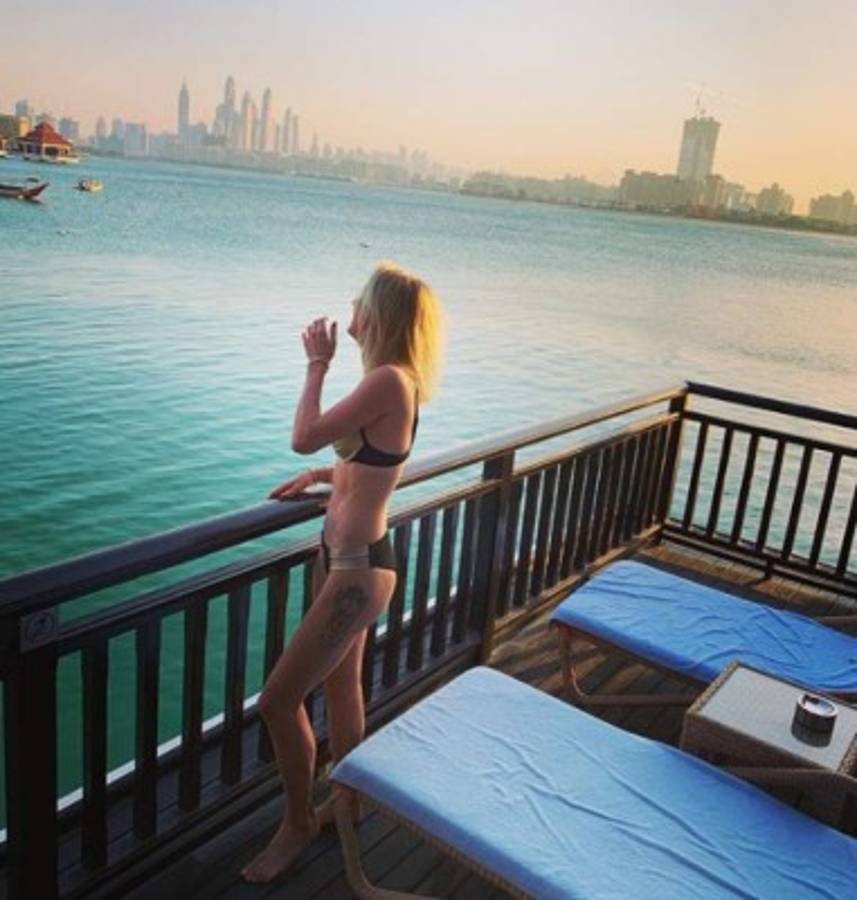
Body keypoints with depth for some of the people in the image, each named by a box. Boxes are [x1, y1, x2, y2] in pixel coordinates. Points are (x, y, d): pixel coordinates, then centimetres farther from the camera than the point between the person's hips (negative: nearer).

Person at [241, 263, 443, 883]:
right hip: (343, 555, 10)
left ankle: (298, 823, 23)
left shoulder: (390, 379, -23)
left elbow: (305, 437, -24)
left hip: (358, 568, -10)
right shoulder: (391, 380, 8)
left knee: (278, 701, 0)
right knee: (342, 687, 23)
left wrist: (317, 364, -12)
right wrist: (318, 477, 11)